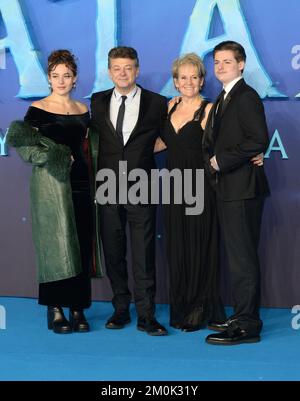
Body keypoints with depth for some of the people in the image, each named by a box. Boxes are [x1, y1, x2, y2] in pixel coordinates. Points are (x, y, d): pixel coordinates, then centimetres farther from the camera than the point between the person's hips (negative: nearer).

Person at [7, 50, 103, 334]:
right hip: (49, 183, -4)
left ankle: (77, 308, 10)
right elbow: (27, 148, -5)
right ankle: (55, 310, 5)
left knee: (81, 246, 2)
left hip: (80, 182, 4)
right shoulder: (37, 109, -1)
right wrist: (58, 156, -16)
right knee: (55, 245, -3)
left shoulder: (83, 110, 12)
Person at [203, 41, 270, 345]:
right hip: (227, 188, 10)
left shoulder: (246, 97, -11)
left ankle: (247, 326, 0)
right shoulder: (223, 98, 19)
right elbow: (213, 141, 20)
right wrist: (212, 160, 0)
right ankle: (242, 317, 24)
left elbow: (258, 140, -21)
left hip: (243, 189, -10)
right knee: (236, 254, 14)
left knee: (242, 256, -6)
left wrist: (222, 160, -15)